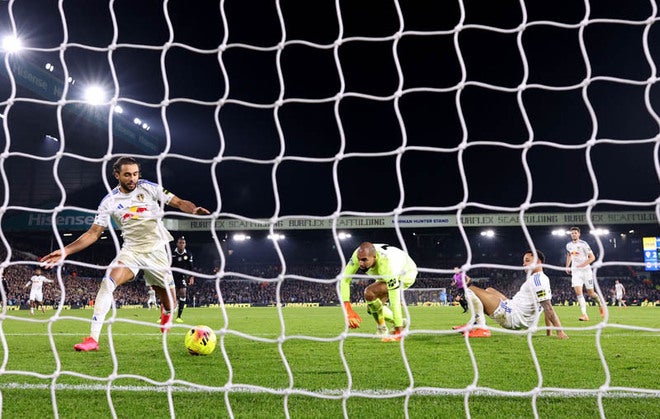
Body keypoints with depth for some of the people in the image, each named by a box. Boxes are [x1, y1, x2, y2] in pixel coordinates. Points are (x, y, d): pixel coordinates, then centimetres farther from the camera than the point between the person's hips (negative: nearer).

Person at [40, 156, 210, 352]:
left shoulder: (149, 188, -5)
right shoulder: (109, 201, -3)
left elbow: (178, 202, -7)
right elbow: (93, 233, -2)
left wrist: (193, 209, -30)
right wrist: (66, 251, -12)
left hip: (157, 251, 0)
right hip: (131, 251, 1)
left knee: (170, 303, 7)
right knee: (107, 283, -27)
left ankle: (166, 314, 48)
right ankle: (93, 339, -24)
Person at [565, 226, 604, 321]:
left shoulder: (583, 244, -11)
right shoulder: (568, 245, 6)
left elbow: (592, 257, -11)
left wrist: (583, 264, -23)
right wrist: (567, 266, 17)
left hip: (586, 270, -4)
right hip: (575, 271, 4)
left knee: (590, 292, 3)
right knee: (578, 292, -13)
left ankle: (600, 304, 35)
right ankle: (584, 315, -16)